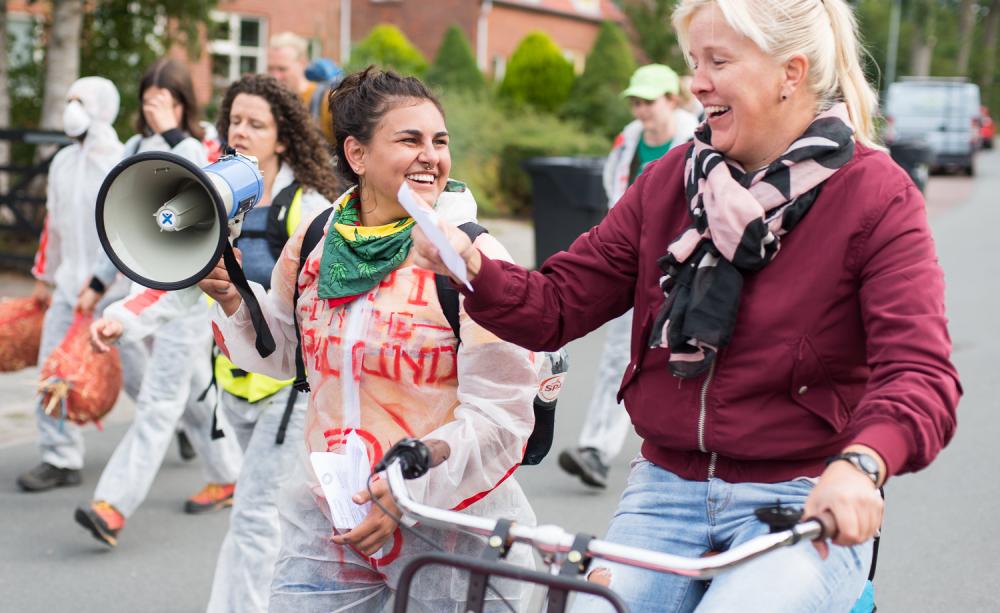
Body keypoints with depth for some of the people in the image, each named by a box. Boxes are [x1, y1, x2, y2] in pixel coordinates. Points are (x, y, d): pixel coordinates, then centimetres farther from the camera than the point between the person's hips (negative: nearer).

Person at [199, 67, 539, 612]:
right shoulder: (315, 242, 2)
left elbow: (500, 417, -17)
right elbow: (288, 350, 18)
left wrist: (408, 490, -22)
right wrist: (232, 298, 1)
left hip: (450, 528, -4)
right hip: (326, 522, 4)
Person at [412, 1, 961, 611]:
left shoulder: (876, 195, -6)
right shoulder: (670, 181, 8)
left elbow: (922, 376, -17)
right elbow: (557, 305, 5)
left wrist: (861, 463, -37)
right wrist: (471, 265, -15)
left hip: (804, 510, -3)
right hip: (666, 488, 4)